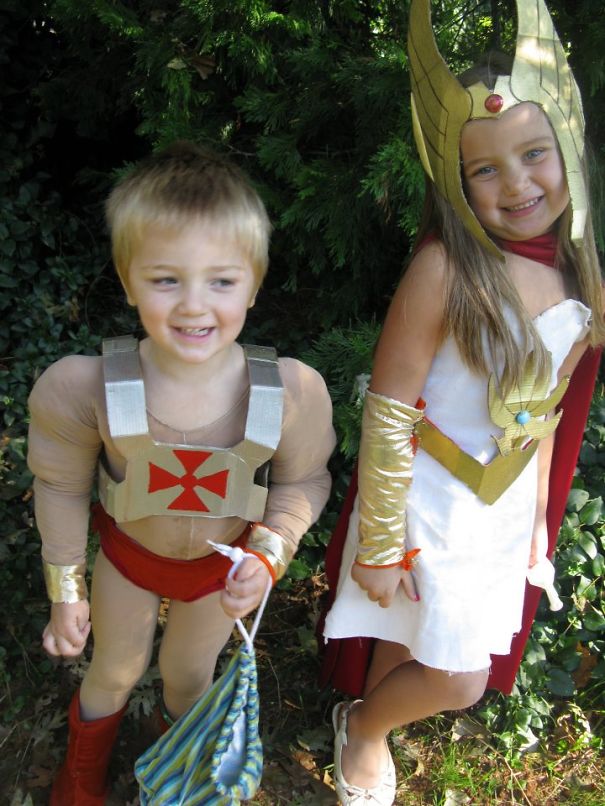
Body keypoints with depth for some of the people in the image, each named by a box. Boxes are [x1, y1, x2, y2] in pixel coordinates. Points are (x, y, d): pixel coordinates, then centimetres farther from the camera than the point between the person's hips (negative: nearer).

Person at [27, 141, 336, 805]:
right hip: (128, 551, 1)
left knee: (189, 672, 26)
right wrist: (65, 590, -3)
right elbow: (61, 486, -13)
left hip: (226, 560, 0)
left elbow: (302, 480, -11)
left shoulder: (292, 391, -32)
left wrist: (269, 555, -24)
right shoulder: (82, 389, -33)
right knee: (115, 671, 26)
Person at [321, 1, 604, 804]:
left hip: (504, 504, 6)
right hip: (431, 495, -5)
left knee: (410, 639, 22)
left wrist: (537, 514, 14)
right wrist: (379, 542, -14)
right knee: (460, 678, 3)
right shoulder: (447, 268, -24)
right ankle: (360, 727, 35)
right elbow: (387, 413, -19)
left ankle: (369, 731, 51)